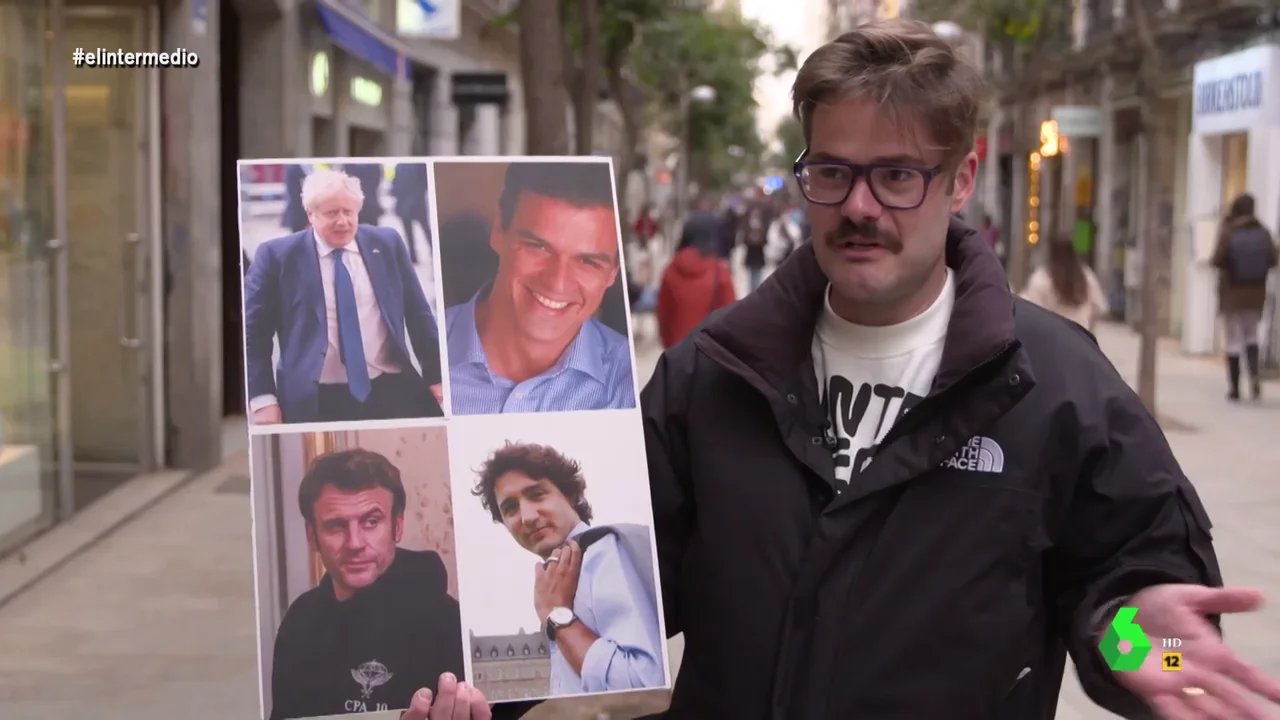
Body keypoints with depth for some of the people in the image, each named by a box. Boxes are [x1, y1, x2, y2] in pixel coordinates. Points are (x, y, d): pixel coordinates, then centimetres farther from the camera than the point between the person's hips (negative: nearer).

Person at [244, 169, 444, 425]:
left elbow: (418, 313, 12)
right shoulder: (278, 255, -1)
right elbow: (253, 331, 0)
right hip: (317, 402, -3)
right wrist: (262, 398, -7)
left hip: (393, 391, 3)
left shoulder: (386, 243, 8)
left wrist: (436, 376, 8)